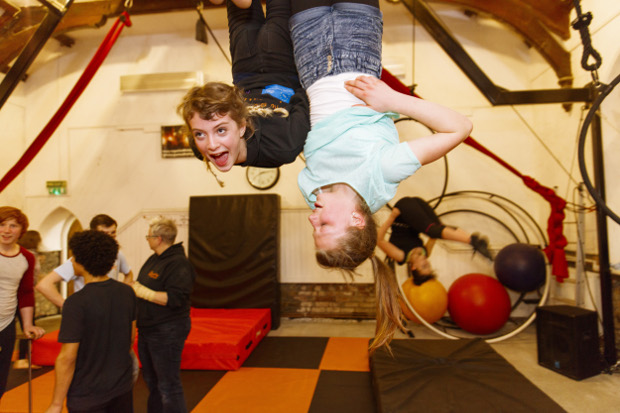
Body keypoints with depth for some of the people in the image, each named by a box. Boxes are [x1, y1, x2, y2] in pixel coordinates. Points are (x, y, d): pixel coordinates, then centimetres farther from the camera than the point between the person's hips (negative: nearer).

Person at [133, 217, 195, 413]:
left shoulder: (178, 264, -20)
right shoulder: (153, 259, 9)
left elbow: (174, 299, -26)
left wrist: (143, 292, -23)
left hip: (167, 333, -10)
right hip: (147, 330, 10)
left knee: (168, 386, 1)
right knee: (152, 381, 25)